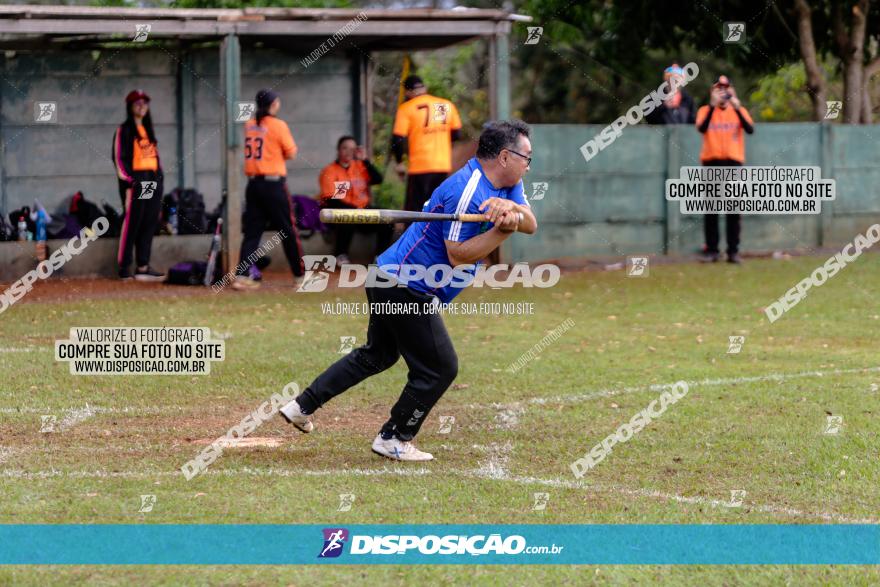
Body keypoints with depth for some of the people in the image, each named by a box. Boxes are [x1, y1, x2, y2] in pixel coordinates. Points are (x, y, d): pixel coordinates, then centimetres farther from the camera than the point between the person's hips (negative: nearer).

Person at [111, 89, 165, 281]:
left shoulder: (148, 129, 21)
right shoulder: (124, 130, -2)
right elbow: (119, 157, -9)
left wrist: (159, 177, 13)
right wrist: (128, 183, -16)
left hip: (153, 182, 7)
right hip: (134, 181, -7)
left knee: (149, 223, 5)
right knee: (131, 222, -8)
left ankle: (143, 267, 8)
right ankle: (124, 268, -6)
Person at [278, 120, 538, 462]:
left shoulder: (506, 183, 6)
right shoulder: (468, 191, -23)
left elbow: (530, 225, -5)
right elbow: (458, 256, -25)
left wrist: (511, 208, -24)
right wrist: (503, 228, -30)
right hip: (407, 289, -10)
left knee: (378, 355, 23)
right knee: (439, 368, -1)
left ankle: (302, 406, 25)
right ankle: (393, 440, 11)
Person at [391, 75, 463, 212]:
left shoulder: (406, 108, -6)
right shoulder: (447, 105, 8)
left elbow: (398, 139, -11)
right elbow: (457, 134, 12)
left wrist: (399, 162, 3)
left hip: (420, 166, -4)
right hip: (443, 165, 4)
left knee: (414, 210, 1)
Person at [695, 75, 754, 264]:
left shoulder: (739, 111, 10)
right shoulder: (705, 110, 7)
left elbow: (750, 129, -9)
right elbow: (702, 128, -14)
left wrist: (736, 107, -18)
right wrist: (713, 105, -22)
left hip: (733, 162, 1)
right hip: (711, 162, 0)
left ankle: (733, 251, 1)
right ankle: (711, 250, 2)